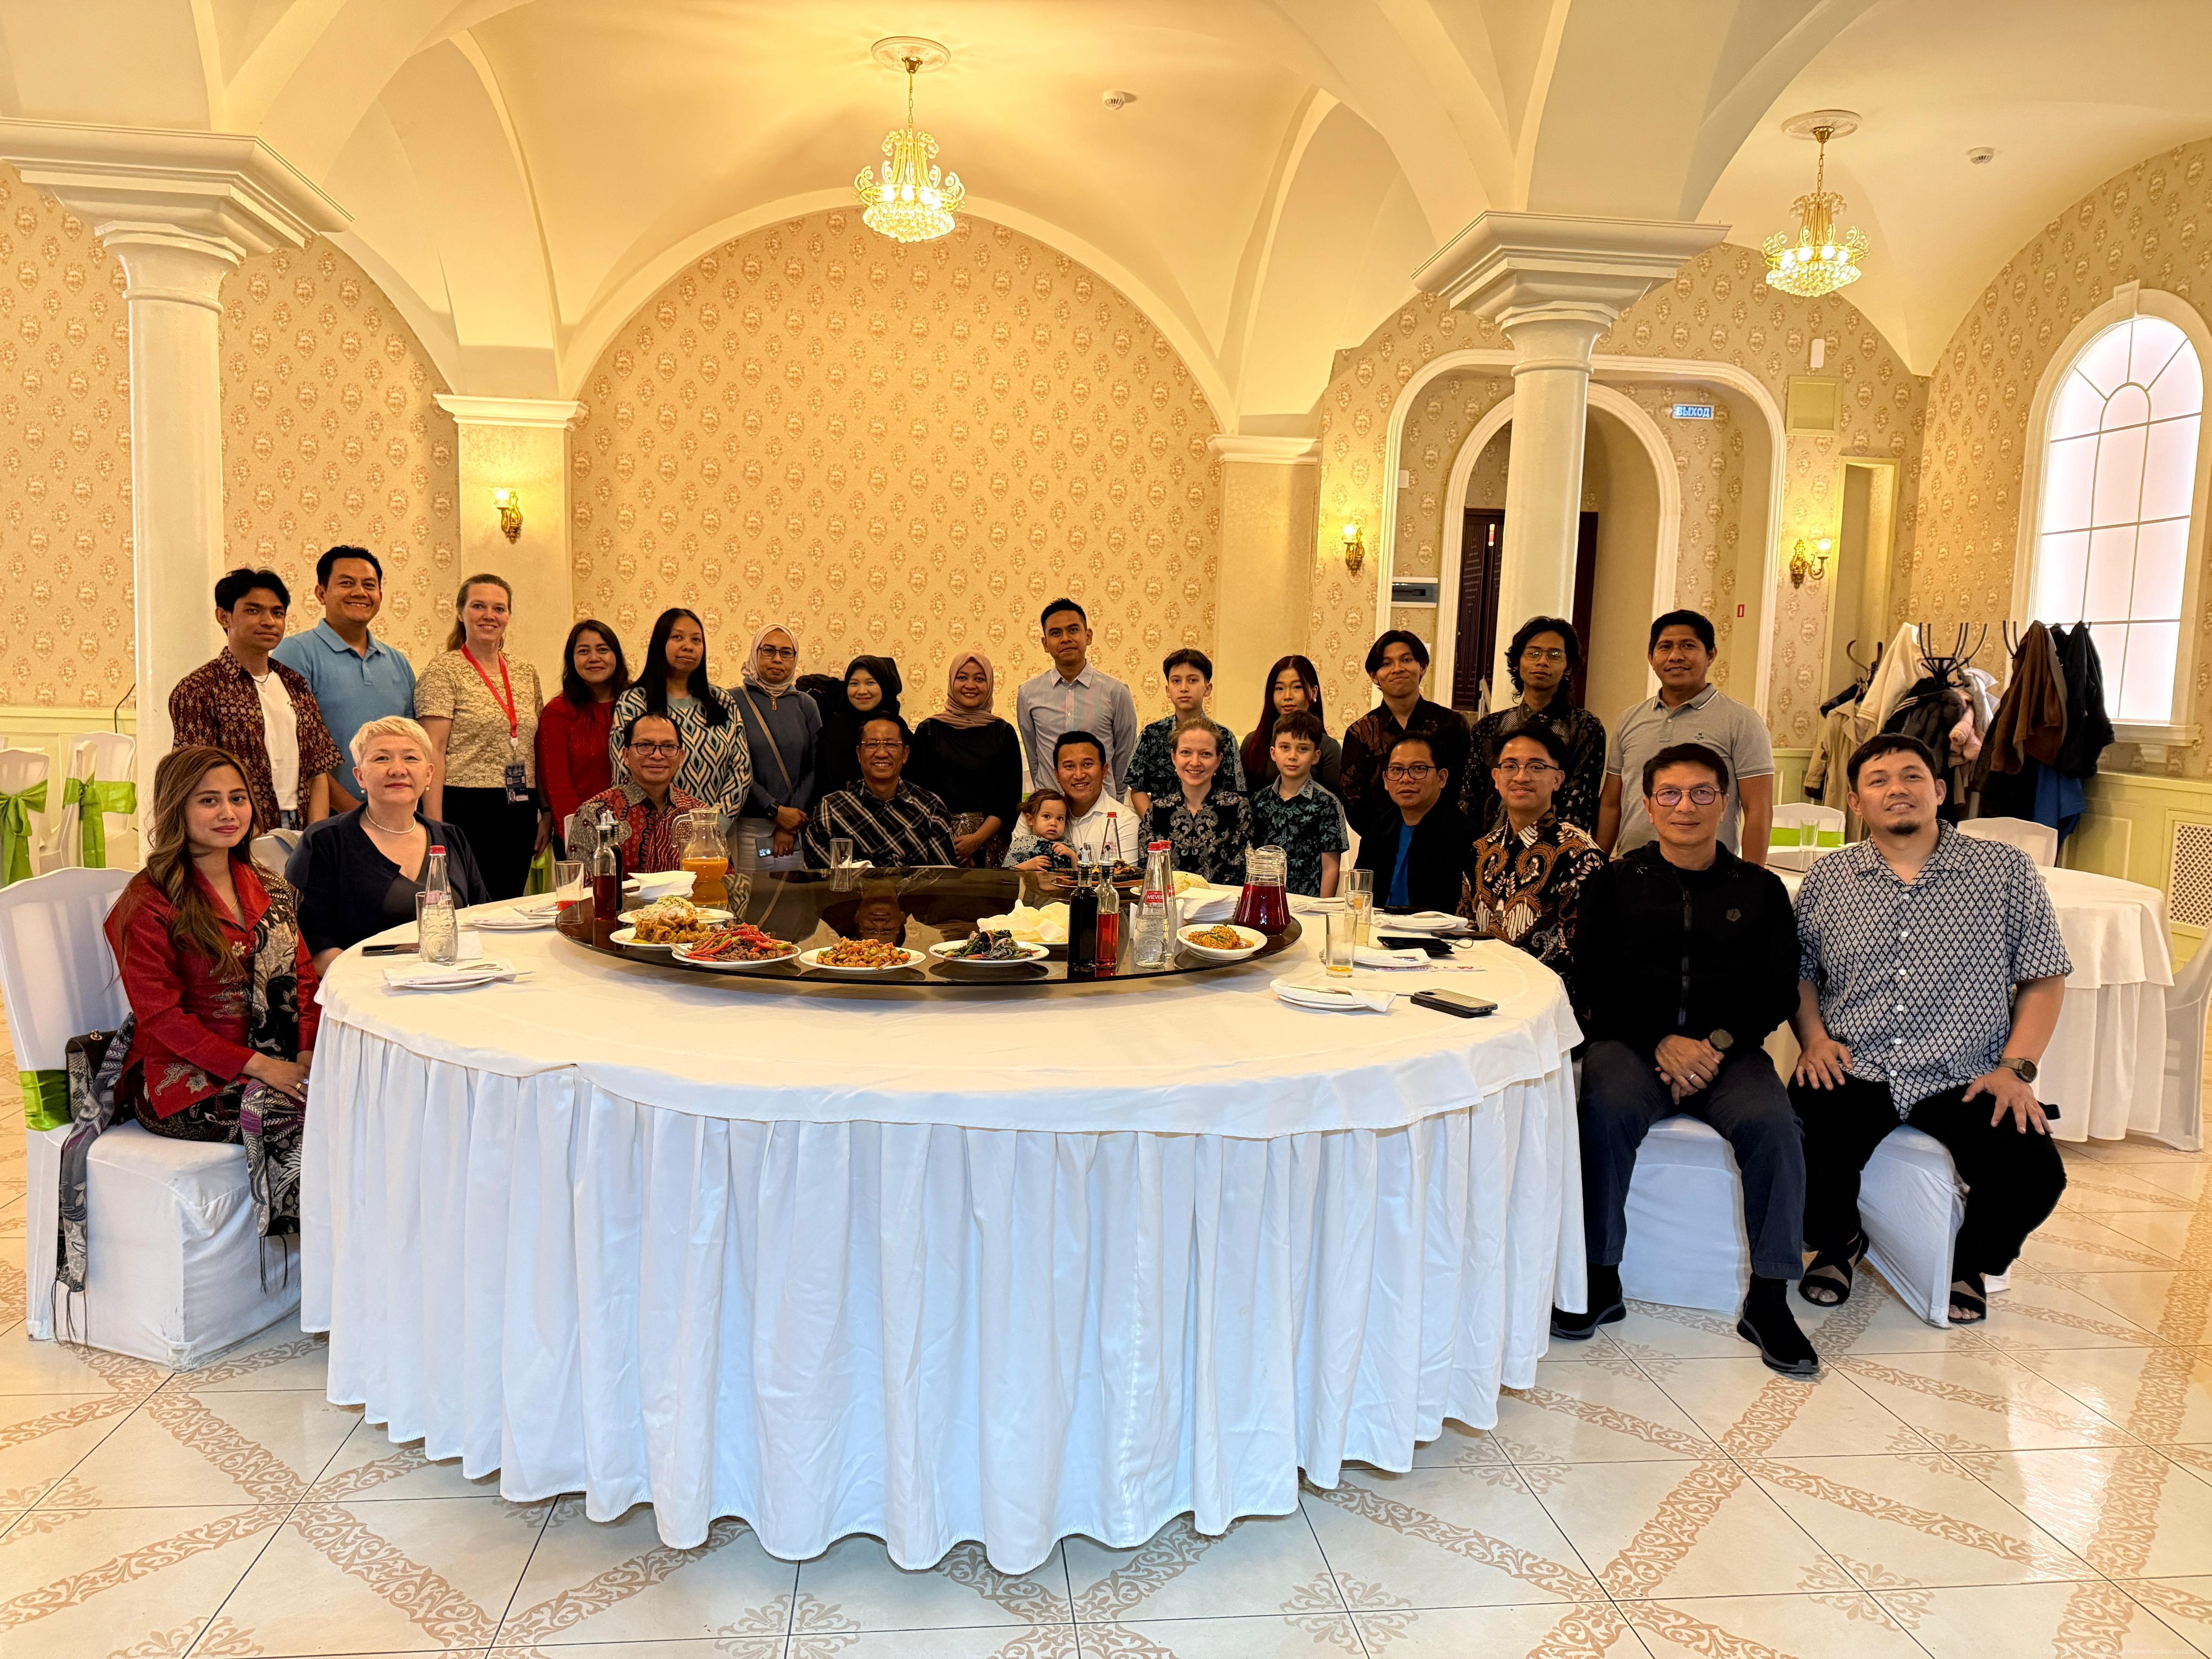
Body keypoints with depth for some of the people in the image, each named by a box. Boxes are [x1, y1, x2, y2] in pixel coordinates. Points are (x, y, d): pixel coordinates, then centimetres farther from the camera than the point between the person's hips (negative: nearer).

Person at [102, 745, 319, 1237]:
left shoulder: (267, 888, 14)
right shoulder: (148, 905, -6)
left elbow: (303, 978, 11)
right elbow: (161, 1014, -11)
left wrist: (310, 1053, -8)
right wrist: (256, 1066, -20)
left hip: (278, 1065, 6)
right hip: (181, 1079, -5)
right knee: (297, 1115, -30)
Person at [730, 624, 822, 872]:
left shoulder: (806, 705, 10)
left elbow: (816, 768, 4)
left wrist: (791, 826, -5)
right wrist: (776, 811, -12)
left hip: (797, 827, 3)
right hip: (748, 826, -3)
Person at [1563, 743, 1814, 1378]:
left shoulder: (1760, 890, 14)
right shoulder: (1614, 883, 11)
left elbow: (1777, 992, 6)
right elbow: (1596, 984, 3)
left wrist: (1717, 1044, -13)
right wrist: (1661, 1043, -13)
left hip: (1729, 1050, 1)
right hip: (1631, 1041, -1)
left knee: (1772, 1124, -29)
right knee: (1606, 1110, -32)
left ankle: (1768, 1300, -15)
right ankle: (1600, 1280, -17)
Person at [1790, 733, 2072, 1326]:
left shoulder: (2005, 870, 5)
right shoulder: (1827, 878, 9)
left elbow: (2044, 977, 5)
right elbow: (1800, 971, 16)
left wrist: (2016, 1067, -6)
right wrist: (1814, 1039, -1)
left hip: (1964, 1078, 0)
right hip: (1852, 1071, 0)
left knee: (2034, 1176, -24)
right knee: (1803, 1154, -27)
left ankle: (1970, 1261, 13)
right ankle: (1838, 1243, 12)